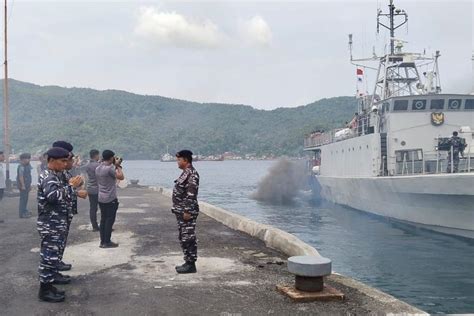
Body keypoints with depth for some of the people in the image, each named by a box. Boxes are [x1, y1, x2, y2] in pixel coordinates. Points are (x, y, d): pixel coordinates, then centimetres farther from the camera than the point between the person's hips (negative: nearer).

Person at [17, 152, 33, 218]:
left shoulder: (27, 166, 14)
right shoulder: (21, 166, -16)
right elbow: (21, 176, -22)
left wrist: (29, 185, 21)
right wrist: (23, 185, -24)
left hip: (26, 185, 10)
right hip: (23, 185, -10)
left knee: (25, 198, 15)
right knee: (23, 199, -8)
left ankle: (25, 211, 24)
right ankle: (22, 214, -6)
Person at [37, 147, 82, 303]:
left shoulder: (54, 175, 13)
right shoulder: (48, 177, -19)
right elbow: (53, 196, -35)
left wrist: (71, 186, 5)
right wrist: (71, 186, -26)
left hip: (56, 222, 10)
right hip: (50, 224, -10)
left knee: (53, 252, 23)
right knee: (49, 254, -6)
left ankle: (53, 275, 38)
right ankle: (45, 289, -1)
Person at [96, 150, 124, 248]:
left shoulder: (98, 168, 7)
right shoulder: (110, 169, -20)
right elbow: (121, 177, -16)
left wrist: (115, 166, 16)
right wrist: (118, 166, -7)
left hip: (101, 199, 8)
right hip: (111, 199, -8)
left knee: (103, 220, 12)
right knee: (110, 220, 0)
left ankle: (103, 242, 15)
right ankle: (107, 242, 3)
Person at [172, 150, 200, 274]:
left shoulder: (192, 174, -16)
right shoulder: (185, 173, 16)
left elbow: (191, 194, -22)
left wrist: (187, 211, -24)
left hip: (187, 212, -11)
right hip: (181, 212, 11)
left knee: (188, 238, -6)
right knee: (183, 238, 14)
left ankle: (191, 265, -1)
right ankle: (188, 262, 20)